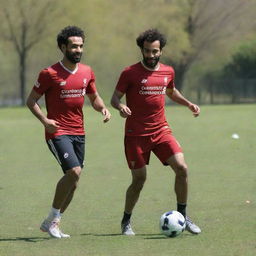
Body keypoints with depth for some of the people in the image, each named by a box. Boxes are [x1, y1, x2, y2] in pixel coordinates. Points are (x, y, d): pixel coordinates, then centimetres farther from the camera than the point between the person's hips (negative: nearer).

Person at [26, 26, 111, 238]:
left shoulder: (87, 72, 8)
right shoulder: (50, 74, -9)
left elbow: (94, 97, 22)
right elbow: (31, 100, -3)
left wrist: (103, 109, 0)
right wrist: (44, 119, -20)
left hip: (79, 133, 6)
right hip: (58, 132, -6)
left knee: (74, 180, 6)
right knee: (74, 171, -22)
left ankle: (53, 224, 19)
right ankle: (52, 219, -8)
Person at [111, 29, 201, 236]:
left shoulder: (168, 72, 7)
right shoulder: (130, 73, -6)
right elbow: (115, 97, -2)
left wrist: (188, 104, 13)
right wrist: (120, 106, -24)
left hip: (161, 131, 4)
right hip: (136, 134, -4)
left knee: (182, 168, -11)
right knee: (139, 179, -2)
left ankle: (182, 216, 3)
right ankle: (126, 222, 19)